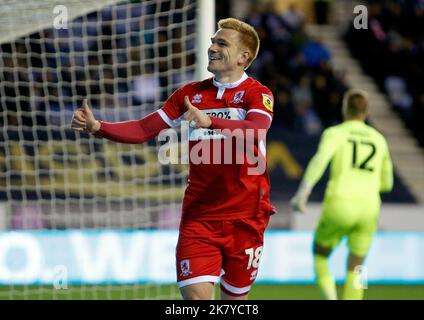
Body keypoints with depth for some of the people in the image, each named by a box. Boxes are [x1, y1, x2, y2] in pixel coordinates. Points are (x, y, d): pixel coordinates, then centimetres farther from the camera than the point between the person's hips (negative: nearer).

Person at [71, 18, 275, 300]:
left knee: (235, 296, 6)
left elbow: (256, 132, -26)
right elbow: (143, 130, 9)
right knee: (195, 294, -12)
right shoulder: (190, 94, 11)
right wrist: (96, 127, -7)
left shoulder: (257, 93, -4)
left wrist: (210, 121, -42)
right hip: (198, 215, 3)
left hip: (244, 216, -3)